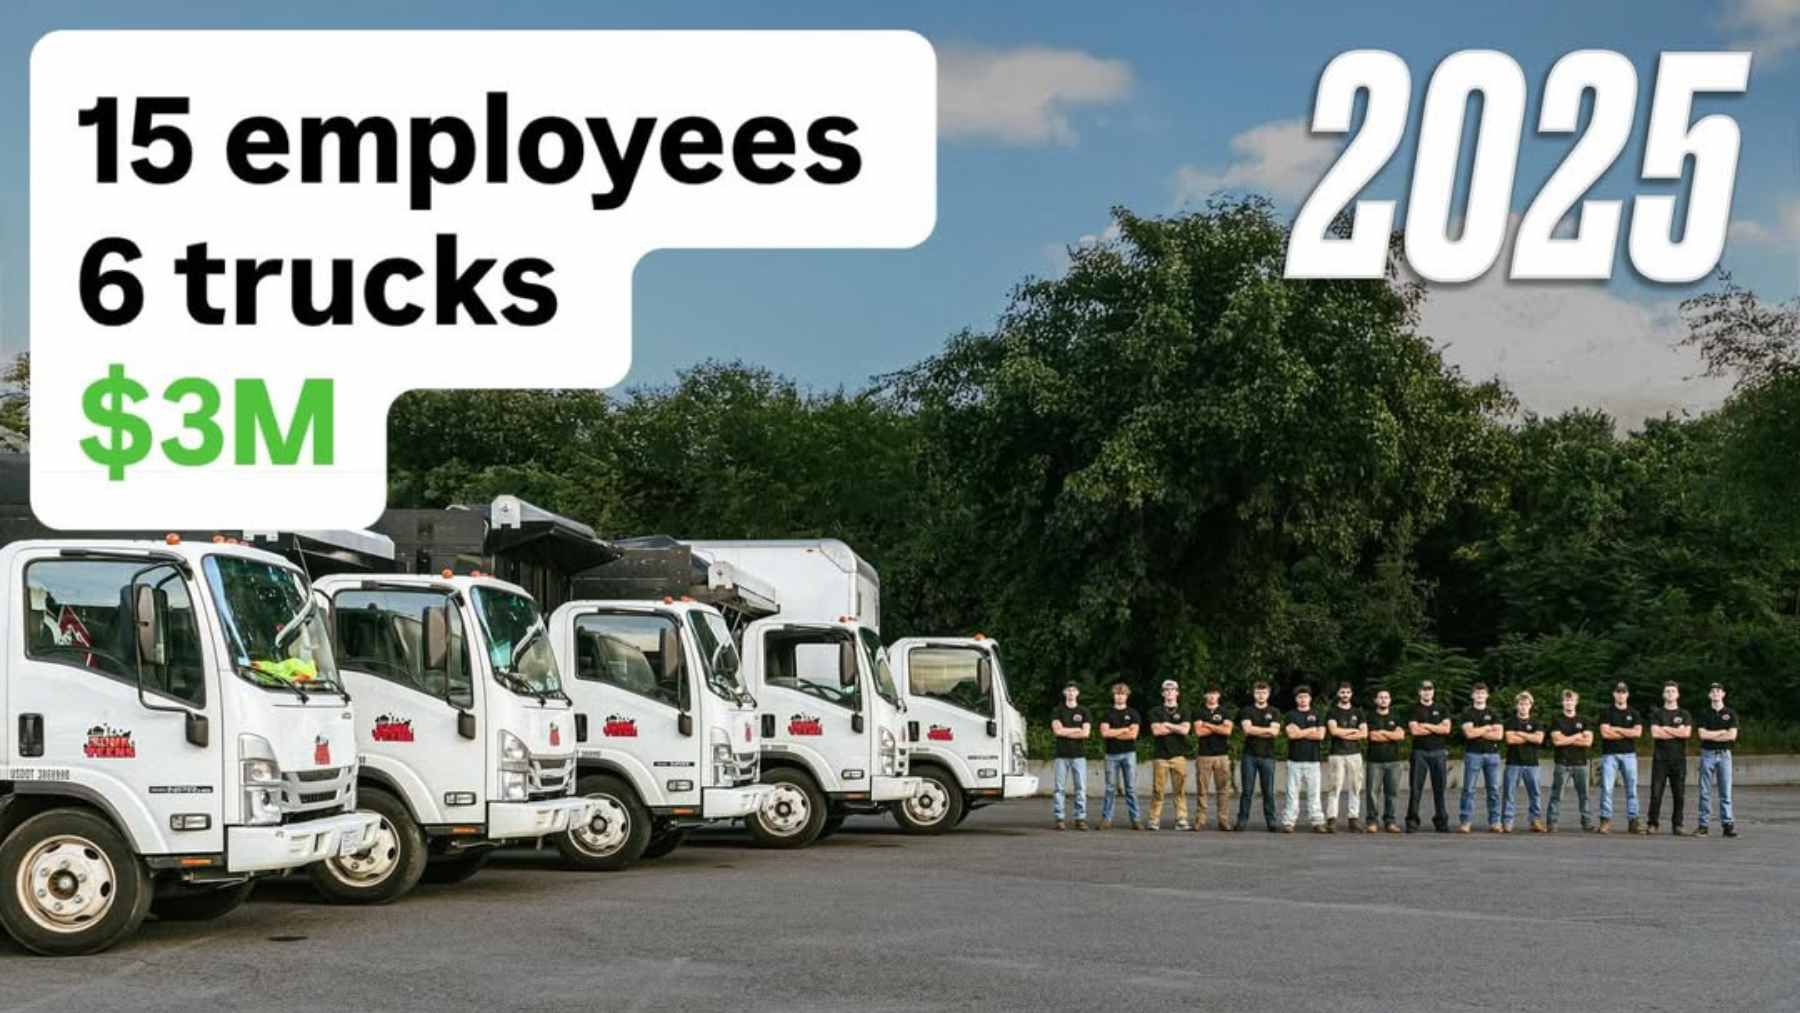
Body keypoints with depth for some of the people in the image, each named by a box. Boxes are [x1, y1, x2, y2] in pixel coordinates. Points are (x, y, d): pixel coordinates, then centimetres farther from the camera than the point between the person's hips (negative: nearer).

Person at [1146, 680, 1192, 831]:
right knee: (1158, 790, -4)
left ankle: (1181, 820, -4)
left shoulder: (1183, 712, 13)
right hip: (1160, 756, -1)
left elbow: (1185, 729, -5)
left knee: (1180, 790, -5)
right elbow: (1156, 730, -4)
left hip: (1178, 756, 1)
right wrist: (1177, 728, 0)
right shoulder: (1156, 711, 11)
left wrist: (1167, 725, 0)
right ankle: (1154, 821, -1)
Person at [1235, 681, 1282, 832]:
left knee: (1269, 791, 1)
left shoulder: (1274, 713, 10)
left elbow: (1275, 732, -5)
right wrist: (1267, 730, -4)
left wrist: (1254, 731, -5)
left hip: (1267, 756, 1)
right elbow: (1247, 728, -8)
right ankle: (1242, 821, 1)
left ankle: (1271, 822, 4)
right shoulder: (1246, 711, 9)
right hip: (1249, 755, 0)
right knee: (1246, 790, -1)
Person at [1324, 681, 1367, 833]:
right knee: (1334, 788, -8)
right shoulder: (1332, 712, 6)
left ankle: (1353, 819, 2)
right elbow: (1334, 731, -10)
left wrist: (1343, 734, -5)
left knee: (1355, 788, -1)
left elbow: (1364, 734, 3)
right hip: (1336, 754, -3)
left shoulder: (1358, 713, 15)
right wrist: (1353, 730, -1)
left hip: (1355, 754, 3)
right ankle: (1331, 820, -9)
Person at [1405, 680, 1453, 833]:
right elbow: (1414, 730, -8)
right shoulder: (1414, 710, 7)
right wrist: (1437, 728, -3)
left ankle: (1441, 821, 8)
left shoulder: (1442, 709, 12)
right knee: (1415, 788, -4)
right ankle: (1412, 821, -3)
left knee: (1439, 788, 3)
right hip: (1419, 752, -2)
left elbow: (1446, 728, -2)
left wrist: (1426, 725, -6)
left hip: (1438, 752, 2)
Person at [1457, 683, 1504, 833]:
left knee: (1494, 789, 1)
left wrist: (1478, 732, -5)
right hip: (1473, 754, -2)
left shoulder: (1493, 714, 12)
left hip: (1492, 754, 2)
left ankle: (1494, 822, 4)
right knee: (1469, 789, -5)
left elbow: (1499, 734, -1)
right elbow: (1469, 733, -10)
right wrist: (1488, 728, -3)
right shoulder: (1467, 714, 6)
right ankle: (1465, 822, -5)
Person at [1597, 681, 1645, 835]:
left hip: (1629, 755, 2)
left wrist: (1616, 729, -6)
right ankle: (1606, 821, -7)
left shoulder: (1634, 714, 12)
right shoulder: (1606, 713, 6)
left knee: (1632, 789, 1)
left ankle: (1633, 820, 3)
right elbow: (1605, 733, -7)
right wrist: (1628, 733, -3)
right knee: (1606, 788, -8)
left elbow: (1638, 732, -4)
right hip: (1609, 754, -2)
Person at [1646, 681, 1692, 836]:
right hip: (1660, 759, -1)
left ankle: (1677, 825, 5)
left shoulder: (1685, 715, 11)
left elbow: (1687, 733, -6)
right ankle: (1652, 824, -2)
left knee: (1679, 794, 0)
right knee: (1656, 793, -5)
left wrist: (1666, 729, -4)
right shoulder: (1657, 713, 9)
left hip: (1679, 759, 1)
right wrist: (1677, 732, -4)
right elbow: (1655, 733, -6)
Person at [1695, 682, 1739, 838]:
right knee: (1705, 792, -1)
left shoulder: (1730, 714, 6)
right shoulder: (1704, 714, 7)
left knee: (1725, 791, -3)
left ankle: (1728, 824, -2)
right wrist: (1722, 732, -6)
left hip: (1724, 754, 0)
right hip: (1707, 754, 0)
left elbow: (1732, 735, -7)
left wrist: (1711, 735, -6)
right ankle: (1702, 825, 1)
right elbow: (1702, 734, -5)